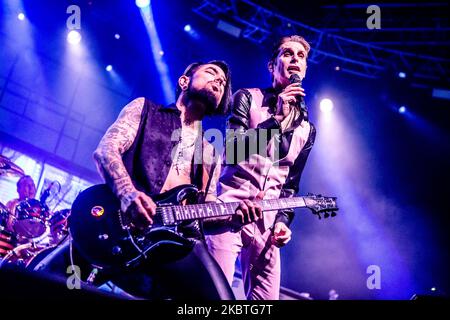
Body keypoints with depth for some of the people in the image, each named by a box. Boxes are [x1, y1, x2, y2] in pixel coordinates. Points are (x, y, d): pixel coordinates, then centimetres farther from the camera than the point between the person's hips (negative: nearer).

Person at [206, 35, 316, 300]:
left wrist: (283, 220, 2)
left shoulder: (306, 129, 16)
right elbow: (232, 152, -10)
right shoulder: (248, 98, 4)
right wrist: (277, 118, -12)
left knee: (266, 298, 3)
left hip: (268, 220, 5)